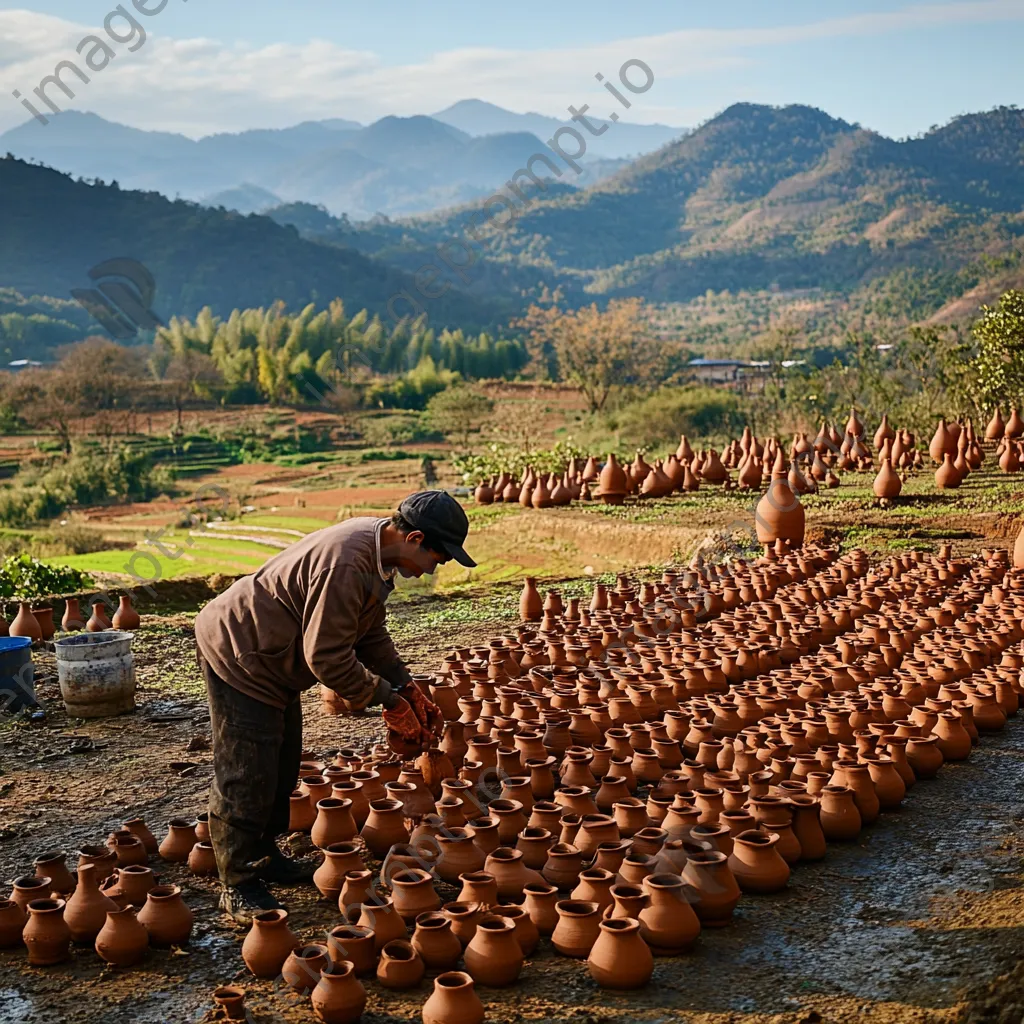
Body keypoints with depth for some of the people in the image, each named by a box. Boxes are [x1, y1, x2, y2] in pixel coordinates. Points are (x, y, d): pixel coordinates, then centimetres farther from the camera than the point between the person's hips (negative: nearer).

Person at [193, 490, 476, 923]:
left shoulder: (376, 546, 0)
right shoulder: (345, 566, -33)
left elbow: (370, 634, 9)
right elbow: (327, 658, -30)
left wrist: (408, 690, 2)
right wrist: (388, 699, -20)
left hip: (272, 657, 11)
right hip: (238, 654, -11)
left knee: (282, 766, 18)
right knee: (246, 776, -5)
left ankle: (262, 854, 33)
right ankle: (238, 885, 6)